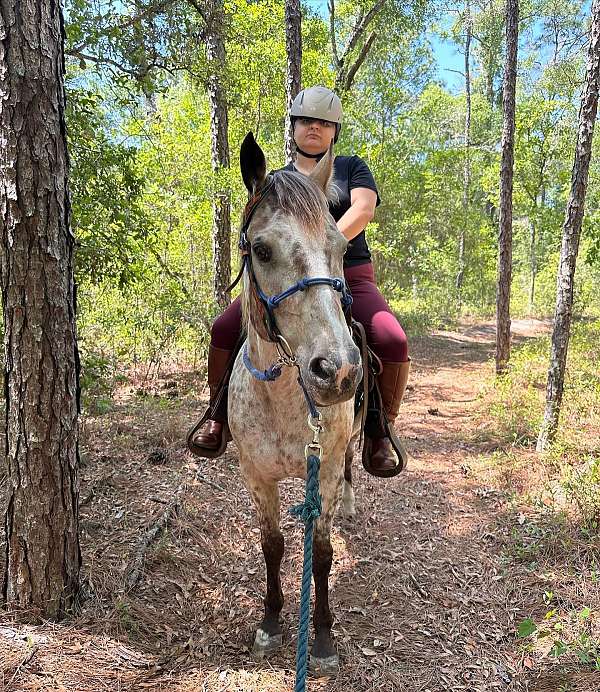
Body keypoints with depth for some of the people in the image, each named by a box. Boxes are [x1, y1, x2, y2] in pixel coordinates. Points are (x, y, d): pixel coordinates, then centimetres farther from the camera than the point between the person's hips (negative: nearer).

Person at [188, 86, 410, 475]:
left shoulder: (352, 168, 12)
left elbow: (363, 209, -8)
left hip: (350, 277, -1)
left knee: (393, 342, -27)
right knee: (225, 330, -20)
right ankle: (219, 417, -2)